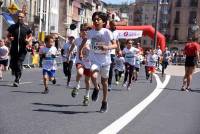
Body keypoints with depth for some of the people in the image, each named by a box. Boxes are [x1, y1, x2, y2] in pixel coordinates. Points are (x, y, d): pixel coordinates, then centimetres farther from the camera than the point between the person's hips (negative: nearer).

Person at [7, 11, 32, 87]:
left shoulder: (26, 28, 2)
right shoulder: (12, 27, 4)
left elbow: (30, 36, 14)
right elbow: (8, 35, 14)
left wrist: (28, 40, -7)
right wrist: (10, 38, -9)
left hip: (22, 50, -2)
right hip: (14, 49, 2)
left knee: (19, 64, -8)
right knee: (12, 64, 5)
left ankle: (17, 80, 0)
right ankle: (14, 70, 43)